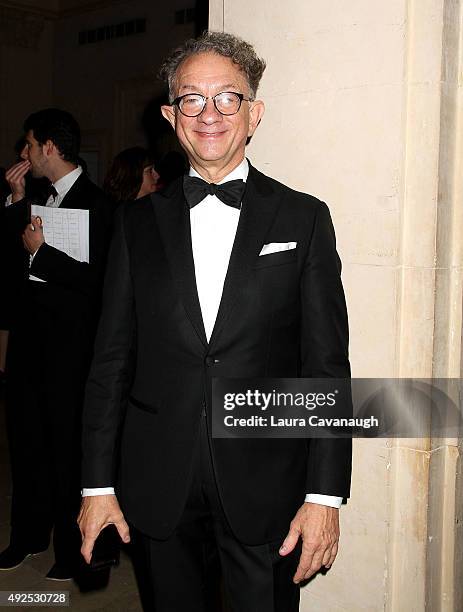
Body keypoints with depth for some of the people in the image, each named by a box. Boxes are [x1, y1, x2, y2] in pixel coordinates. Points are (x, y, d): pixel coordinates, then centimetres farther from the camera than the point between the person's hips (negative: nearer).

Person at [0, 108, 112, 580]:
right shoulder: (40, 199, 11)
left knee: (66, 443, 4)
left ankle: (73, 547, 21)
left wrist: (40, 252, -21)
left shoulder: (94, 203, -14)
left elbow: (94, 278, -20)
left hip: (67, 344, -8)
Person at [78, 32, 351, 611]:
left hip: (266, 488, -1)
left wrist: (325, 495, -8)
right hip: (157, 487, 2)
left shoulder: (304, 218, -1)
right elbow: (111, 359, 4)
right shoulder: (137, 222, 5)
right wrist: (98, 483, 3)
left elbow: (327, 366, -3)